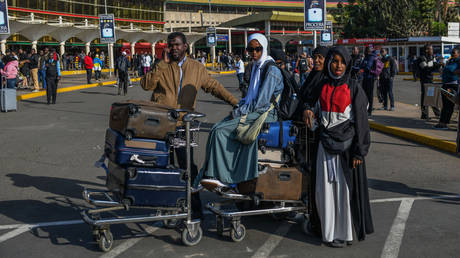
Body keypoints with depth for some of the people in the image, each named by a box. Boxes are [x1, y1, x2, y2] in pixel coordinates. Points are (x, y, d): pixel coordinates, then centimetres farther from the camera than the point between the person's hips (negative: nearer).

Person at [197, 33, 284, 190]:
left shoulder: (271, 70, -13)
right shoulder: (256, 67, 17)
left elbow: (261, 102, -19)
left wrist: (239, 112, -13)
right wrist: (238, 107, 6)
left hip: (264, 114, -9)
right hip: (253, 111, 9)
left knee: (220, 130, -20)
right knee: (217, 128, -8)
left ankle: (220, 177, -14)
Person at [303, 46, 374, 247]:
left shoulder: (354, 90, -4)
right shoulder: (323, 87, 9)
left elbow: (361, 122, -6)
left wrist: (359, 152, -11)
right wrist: (310, 112, -2)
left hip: (346, 146, -4)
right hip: (326, 146, 4)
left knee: (345, 188, 1)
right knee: (326, 188, 6)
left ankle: (344, 233, 14)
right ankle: (329, 231, 19)